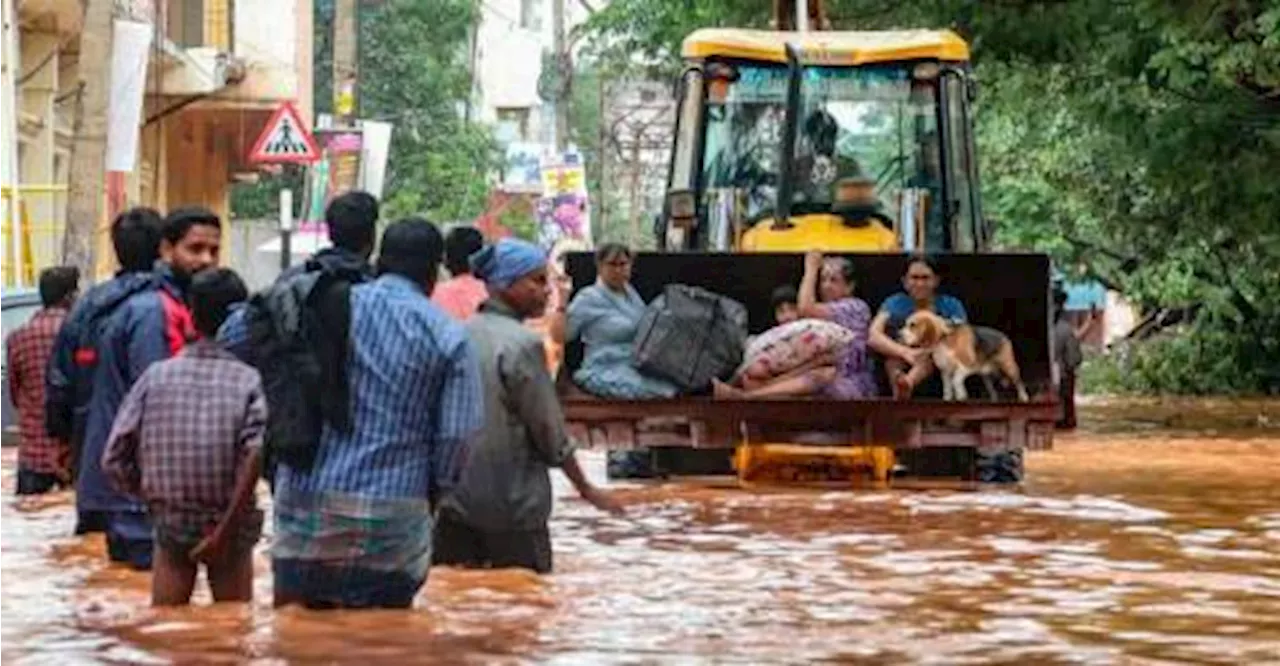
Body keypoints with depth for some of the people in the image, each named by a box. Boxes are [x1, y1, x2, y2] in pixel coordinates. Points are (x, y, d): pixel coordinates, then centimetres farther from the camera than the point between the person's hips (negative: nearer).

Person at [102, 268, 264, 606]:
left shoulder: (156, 376, -1)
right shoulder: (249, 382, -8)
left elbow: (115, 459, -3)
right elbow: (256, 456, -23)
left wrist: (150, 497, 13)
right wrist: (225, 531, -17)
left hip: (170, 524, 2)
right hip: (231, 528, -2)